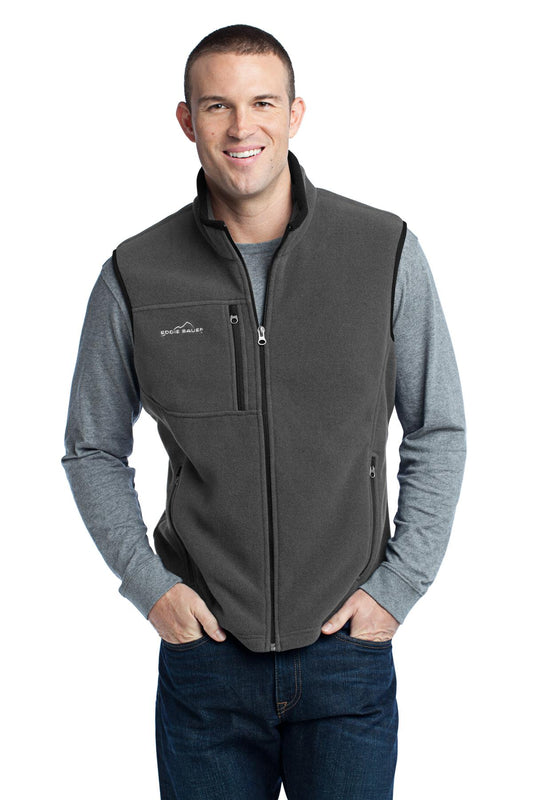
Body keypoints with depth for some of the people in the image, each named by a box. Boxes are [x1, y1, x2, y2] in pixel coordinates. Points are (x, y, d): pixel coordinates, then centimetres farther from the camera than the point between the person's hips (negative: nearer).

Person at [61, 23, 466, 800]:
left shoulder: (386, 251, -4)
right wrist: (147, 582, -2)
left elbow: (438, 431, 4)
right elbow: (93, 450, 9)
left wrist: (400, 584, -2)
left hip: (347, 651, 0)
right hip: (203, 651, 1)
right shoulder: (136, 275, -2)